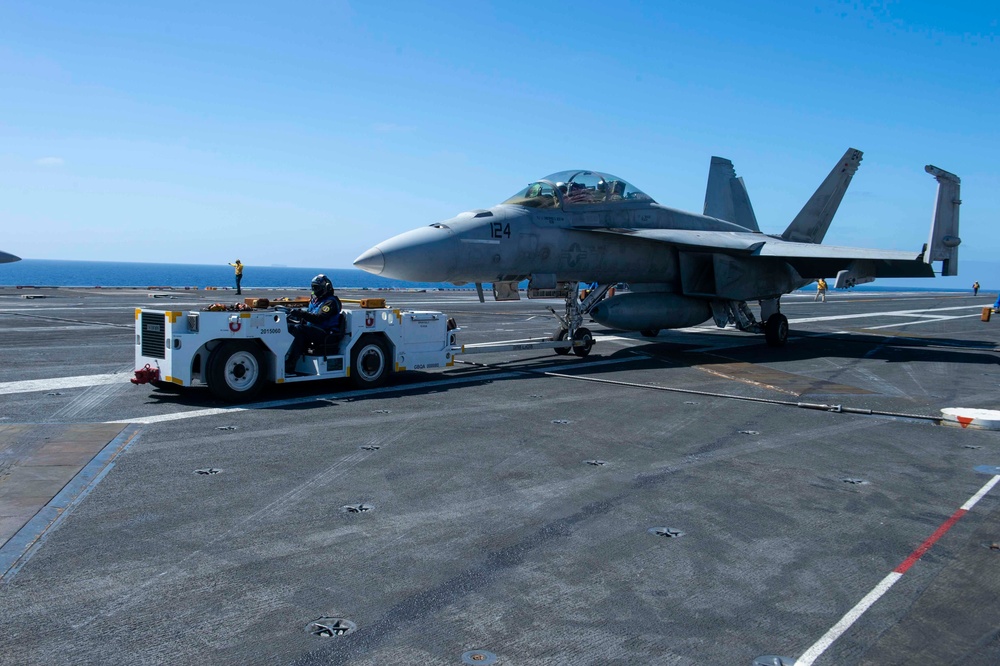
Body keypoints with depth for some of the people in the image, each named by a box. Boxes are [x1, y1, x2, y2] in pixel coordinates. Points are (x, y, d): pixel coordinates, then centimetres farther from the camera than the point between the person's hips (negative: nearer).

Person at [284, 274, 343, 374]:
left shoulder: (331, 302, -8)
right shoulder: (315, 300, 21)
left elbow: (319, 318, -22)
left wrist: (300, 313, -31)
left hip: (326, 334, -9)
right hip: (312, 330, 9)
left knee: (299, 329, -31)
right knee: (288, 326, -8)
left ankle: (289, 367, -39)